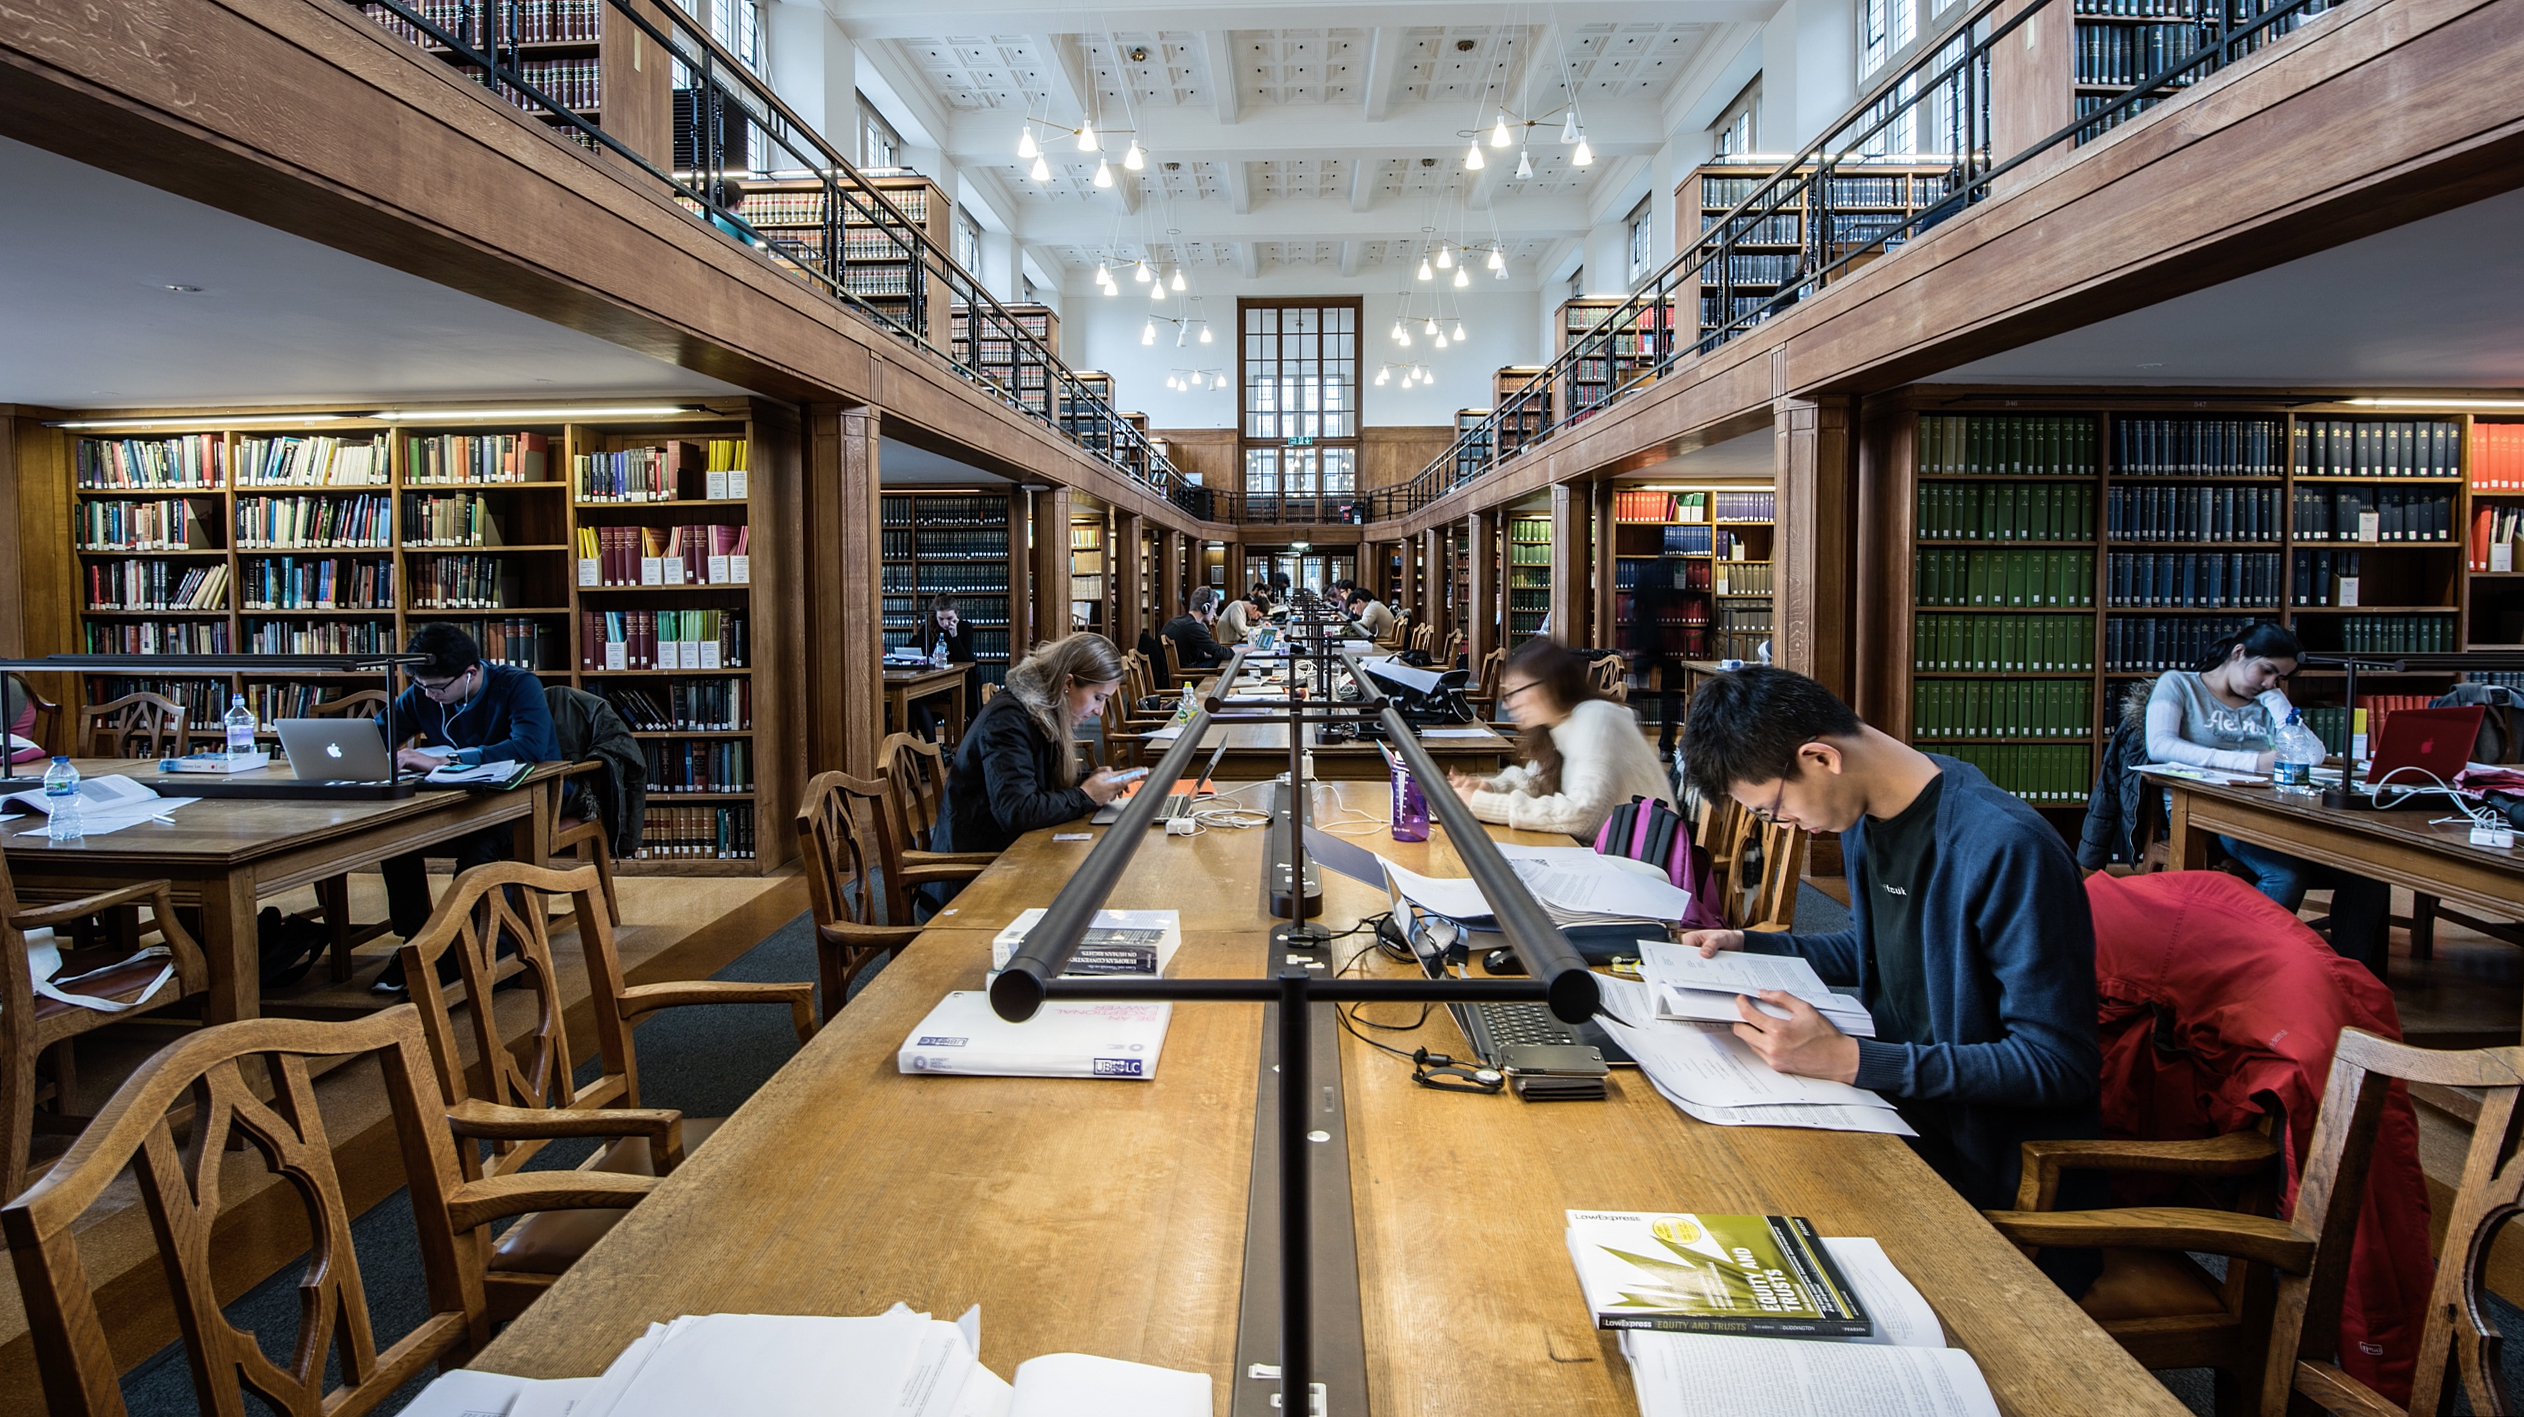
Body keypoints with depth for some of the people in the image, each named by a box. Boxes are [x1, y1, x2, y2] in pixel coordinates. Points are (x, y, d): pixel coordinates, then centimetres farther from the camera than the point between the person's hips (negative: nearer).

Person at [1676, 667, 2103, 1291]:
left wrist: (1848, 1060, -29)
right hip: (1905, 1112, 8)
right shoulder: (1864, 815, 5)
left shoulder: (2008, 848, -24)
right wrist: (1745, 945, 12)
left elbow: (2058, 1064, -23)